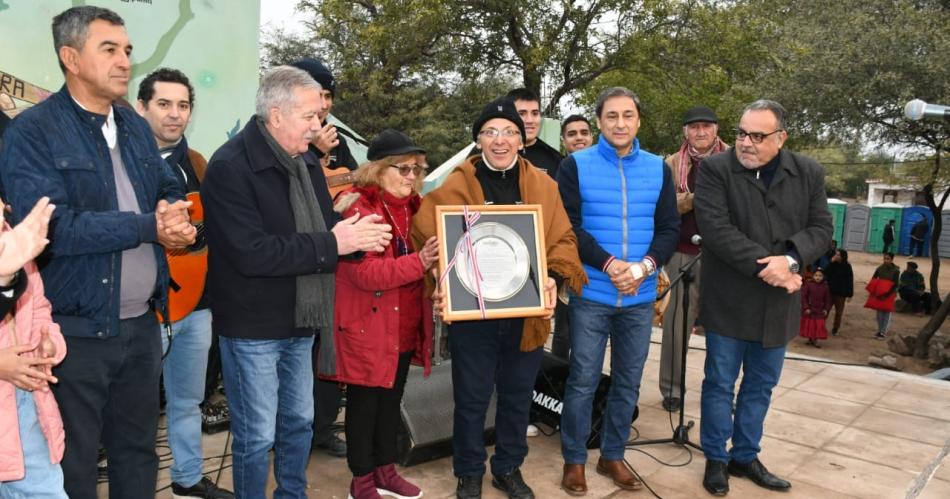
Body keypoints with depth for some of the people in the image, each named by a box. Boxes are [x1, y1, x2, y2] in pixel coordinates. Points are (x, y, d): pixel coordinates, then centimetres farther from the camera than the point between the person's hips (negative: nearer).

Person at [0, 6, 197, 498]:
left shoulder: (137, 128, 11)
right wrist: (149, 226, -19)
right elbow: (50, 226, -22)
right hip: (75, 330, -6)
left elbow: (171, 194, 13)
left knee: (138, 449, 20)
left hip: (141, 324, 6)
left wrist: (174, 217, -11)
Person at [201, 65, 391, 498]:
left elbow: (322, 227, 15)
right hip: (252, 328, -7)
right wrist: (332, 244, -25)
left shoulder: (305, 164, 8)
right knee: (257, 436, 5)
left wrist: (357, 234, -8)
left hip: (298, 322, 8)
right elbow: (251, 253, -27)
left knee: (299, 422, 19)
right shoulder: (230, 167, -18)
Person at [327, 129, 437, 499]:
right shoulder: (356, 207, -15)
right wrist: (418, 262, -32)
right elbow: (364, 273, -25)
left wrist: (436, 259, -1)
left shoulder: (414, 207, 8)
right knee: (364, 402, 7)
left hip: (405, 325, 7)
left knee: (392, 399, 19)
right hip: (368, 326, -7)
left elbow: (427, 257, 20)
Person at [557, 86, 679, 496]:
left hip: (640, 297, 3)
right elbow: (568, 227, -8)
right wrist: (610, 264, -17)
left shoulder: (658, 168, 7)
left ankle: (612, 456, 29)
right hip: (592, 294, -3)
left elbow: (670, 228, 5)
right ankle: (574, 460, 20)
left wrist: (645, 266, -12)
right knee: (583, 381, 3)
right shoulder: (576, 165, -3)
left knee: (628, 383, 12)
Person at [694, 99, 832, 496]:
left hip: (778, 304, 4)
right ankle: (716, 459, 23)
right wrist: (764, 266, -20)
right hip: (729, 301, -4)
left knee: (762, 385, 15)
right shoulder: (716, 168, -9)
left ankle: (745, 456, 32)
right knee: (720, 383, 7)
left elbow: (821, 228, 1)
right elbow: (715, 228, -18)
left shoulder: (809, 173, 4)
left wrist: (790, 260, -18)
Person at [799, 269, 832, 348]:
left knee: (819, 326, 3)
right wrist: (806, 308, -12)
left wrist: (826, 309, -1)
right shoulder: (808, 284, -10)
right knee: (809, 325, 8)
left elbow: (827, 299, 6)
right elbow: (803, 296, -8)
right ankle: (810, 339, 24)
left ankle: (815, 341, 16)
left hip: (820, 311, 2)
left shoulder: (825, 286, -2)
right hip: (809, 310, -2)